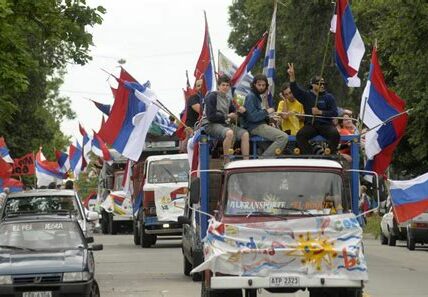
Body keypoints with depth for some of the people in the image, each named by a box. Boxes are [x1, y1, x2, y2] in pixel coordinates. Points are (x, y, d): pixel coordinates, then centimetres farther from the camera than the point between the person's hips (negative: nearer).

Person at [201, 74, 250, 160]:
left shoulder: (228, 100, 16)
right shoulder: (212, 96, -6)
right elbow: (211, 117, -14)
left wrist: (240, 111, -3)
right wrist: (227, 116, -7)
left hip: (225, 124, 8)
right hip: (210, 124, -8)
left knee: (245, 134, -10)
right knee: (229, 133, -36)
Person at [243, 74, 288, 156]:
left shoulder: (257, 96, 19)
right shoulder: (251, 96, -11)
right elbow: (253, 116, -22)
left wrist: (269, 118, 7)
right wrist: (266, 112, -11)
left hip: (260, 125, 11)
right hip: (255, 127, -11)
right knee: (283, 137, -21)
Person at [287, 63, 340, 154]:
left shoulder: (329, 97, 10)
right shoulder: (306, 95, 15)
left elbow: (334, 113, 1)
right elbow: (294, 89, 1)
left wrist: (320, 112, -10)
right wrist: (292, 76, -14)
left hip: (325, 125, -1)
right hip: (310, 124, 1)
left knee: (335, 134, -31)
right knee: (300, 135, -28)